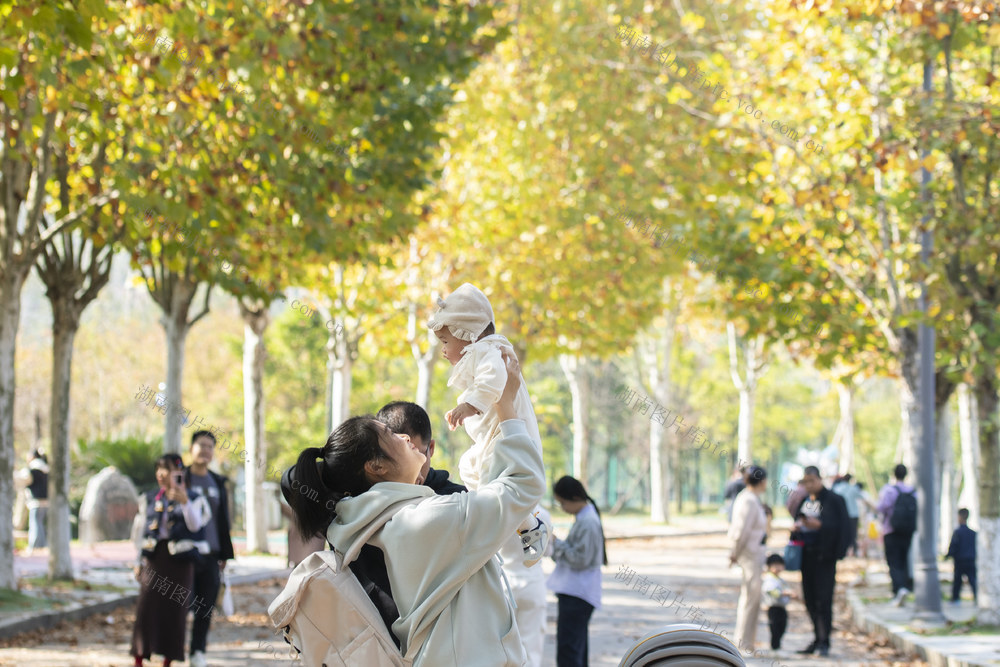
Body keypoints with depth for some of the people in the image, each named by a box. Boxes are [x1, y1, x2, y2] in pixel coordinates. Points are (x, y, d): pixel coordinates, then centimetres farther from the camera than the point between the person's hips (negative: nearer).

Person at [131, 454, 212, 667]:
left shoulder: (192, 497, 2)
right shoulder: (152, 498, 13)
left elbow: (195, 525, -13)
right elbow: (144, 531, 16)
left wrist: (185, 502, -27)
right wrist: (139, 562, 13)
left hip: (179, 559, -3)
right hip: (154, 556, 3)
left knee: (174, 609, 0)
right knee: (146, 605, -6)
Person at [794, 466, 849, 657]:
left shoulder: (833, 500, -4)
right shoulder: (804, 502, 16)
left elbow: (840, 527, -11)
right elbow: (798, 523, 22)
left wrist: (819, 525, -23)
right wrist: (796, 528, -1)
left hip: (824, 556, -7)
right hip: (807, 555, 7)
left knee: (823, 600, -9)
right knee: (810, 599, 8)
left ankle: (824, 642, -8)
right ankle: (817, 639, 15)